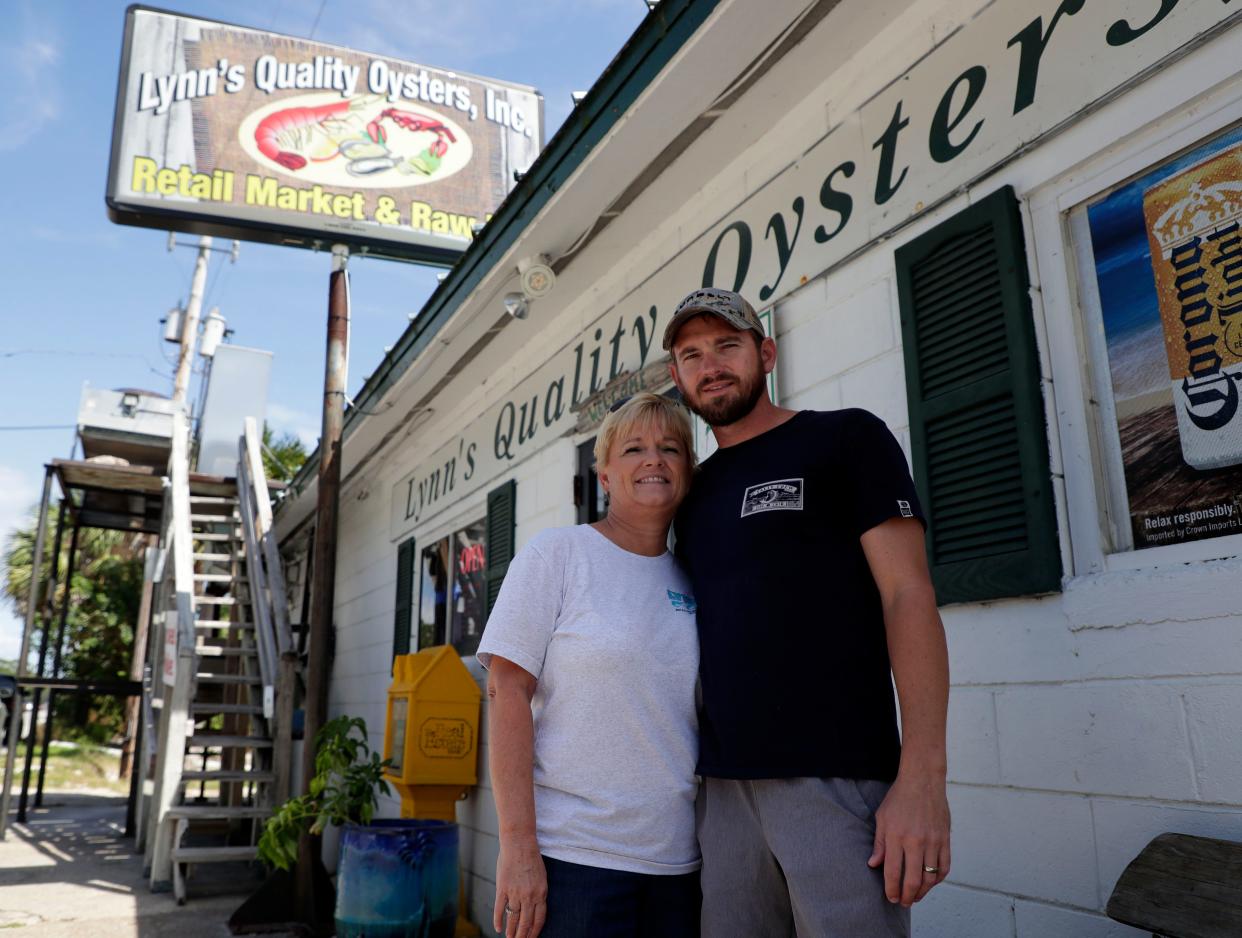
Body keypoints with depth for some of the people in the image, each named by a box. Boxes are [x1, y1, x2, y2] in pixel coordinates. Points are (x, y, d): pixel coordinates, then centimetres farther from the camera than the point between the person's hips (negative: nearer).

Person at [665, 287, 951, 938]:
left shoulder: (846, 439, 1)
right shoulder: (695, 492, 16)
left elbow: (909, 597, -7)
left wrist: (922, 779, -16)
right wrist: (684, 771, 8)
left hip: (838, 779, -5)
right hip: (722, 786, 5)